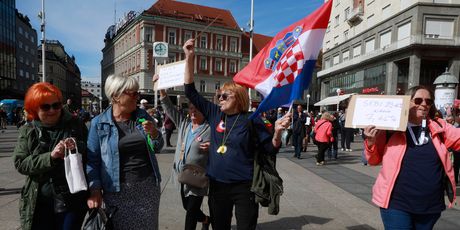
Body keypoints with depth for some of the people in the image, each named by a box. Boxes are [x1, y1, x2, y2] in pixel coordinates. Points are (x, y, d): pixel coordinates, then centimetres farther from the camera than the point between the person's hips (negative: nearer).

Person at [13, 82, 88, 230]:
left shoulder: (75, 125, 0)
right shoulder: (27, 131, 3)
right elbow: (20, 163, -6)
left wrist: (78, 148, -17)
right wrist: (50, 157, -20)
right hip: (39, 203, 2)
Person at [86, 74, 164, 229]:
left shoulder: (142, 116, 3)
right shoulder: (98, 123, -6)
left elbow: (157, 148, 9)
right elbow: (92, 160, -5)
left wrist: (154, 134, -11)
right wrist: (95, 189, -14)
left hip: (148, 185, 3)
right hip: (118, 190, -3)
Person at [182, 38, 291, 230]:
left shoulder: (252, 120, -9)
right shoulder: (215, 113, 2)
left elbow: (271, 149, -7)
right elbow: (191, 92, 4)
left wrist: (277, 132, -28)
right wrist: (189, 58, -3)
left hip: (244, 187, -4)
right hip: (217, 185, 4)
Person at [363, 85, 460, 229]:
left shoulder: (439, 126, 4)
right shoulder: (391, 129, -6)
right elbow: (374, 160, 1)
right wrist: (371, 142, -18)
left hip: (431, 206, 4)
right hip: (397, 204, -4)